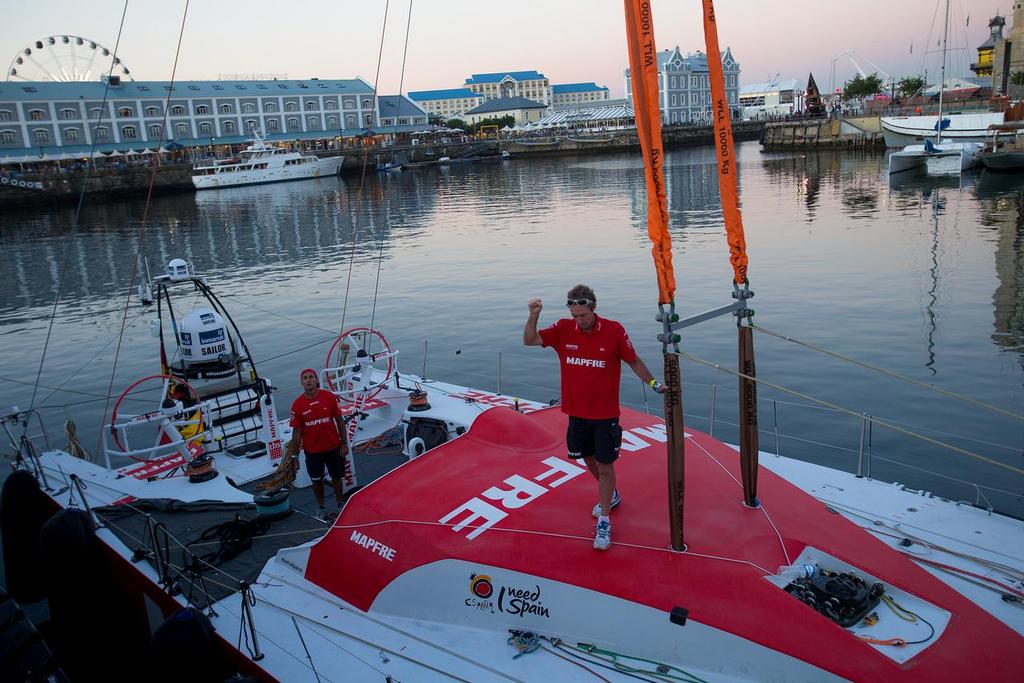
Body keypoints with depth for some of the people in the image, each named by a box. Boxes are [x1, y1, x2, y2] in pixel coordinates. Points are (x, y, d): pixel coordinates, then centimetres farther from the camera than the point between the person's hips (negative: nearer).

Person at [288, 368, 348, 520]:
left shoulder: (329, 397, -8)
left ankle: (340, 505, 32)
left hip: (333, 447, 0)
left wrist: (344, 443, -3)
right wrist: (294, 455, -2)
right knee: (317, 481, 13)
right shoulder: (297, 404, -8)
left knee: (336, 478, 13)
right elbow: (297, 431, -3)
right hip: (312, 450, 0)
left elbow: (339, 421, -2)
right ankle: (321, 508, 31)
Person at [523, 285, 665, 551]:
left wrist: (653, 383, -8)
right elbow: (530, 340, -10)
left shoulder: (614, 331, -14)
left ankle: (604, 521, 16)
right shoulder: (563, 329, -7)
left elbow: (634, 361, -1)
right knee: (589, 459, 20)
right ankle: (611, 495, 46)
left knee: (605, 465, 3)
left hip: (605, 414, -4)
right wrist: (533, 316, -26)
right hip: (577, 412, 4)